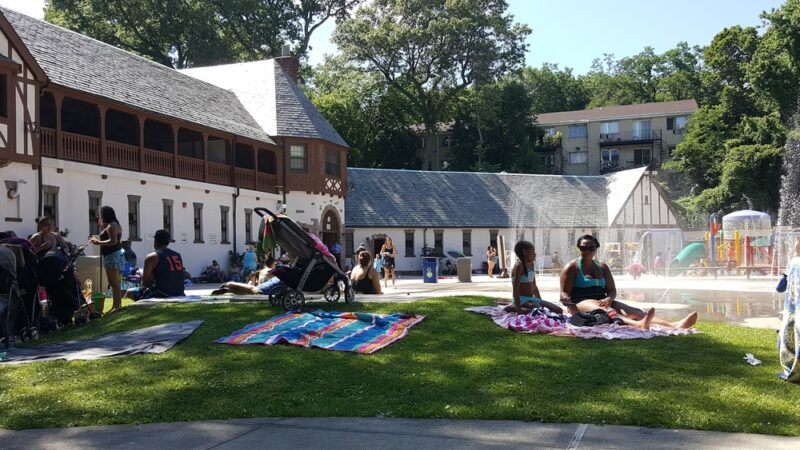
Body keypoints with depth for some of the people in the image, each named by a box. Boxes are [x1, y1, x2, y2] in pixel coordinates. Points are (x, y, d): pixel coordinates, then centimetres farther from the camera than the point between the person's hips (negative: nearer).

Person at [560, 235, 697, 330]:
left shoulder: (602, 267, 20)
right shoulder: (572, 268, 3)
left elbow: (612, 290, 16)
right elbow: (564, 293, -4)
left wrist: (609, 298, -9)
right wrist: (570, 305, -28)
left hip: (602, 302, 6)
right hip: (581, 303, -6)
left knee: (632, 311, -19)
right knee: (603, 310, -39)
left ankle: (674, 325, -41)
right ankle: (638, 325, -70)